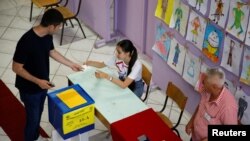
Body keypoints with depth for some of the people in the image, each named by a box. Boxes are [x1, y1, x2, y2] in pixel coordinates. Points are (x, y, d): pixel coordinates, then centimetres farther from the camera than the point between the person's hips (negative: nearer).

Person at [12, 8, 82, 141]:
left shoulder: (47, 36, -8)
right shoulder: (26, 42, -33)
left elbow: (52, 52, 12)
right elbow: (16, 68, -25)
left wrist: (71, 64, 15)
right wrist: (37, 81, -28)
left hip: (43, 84, 8)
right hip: (30, 89, -8)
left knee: (38, 113, 27)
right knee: (33, 118, 10)